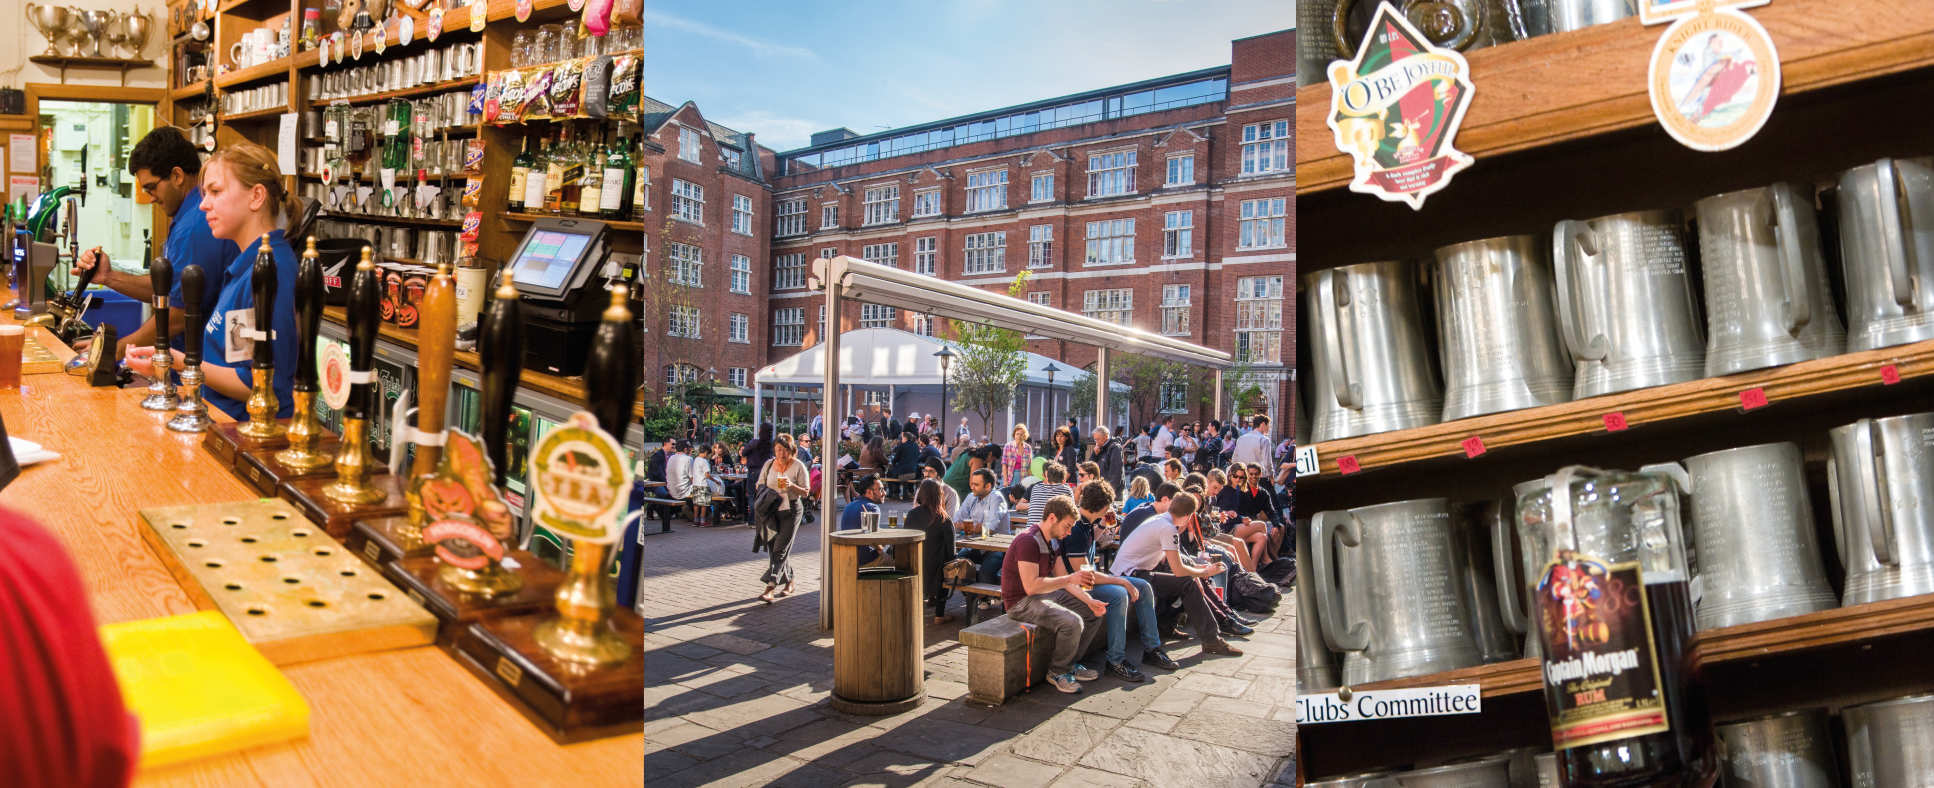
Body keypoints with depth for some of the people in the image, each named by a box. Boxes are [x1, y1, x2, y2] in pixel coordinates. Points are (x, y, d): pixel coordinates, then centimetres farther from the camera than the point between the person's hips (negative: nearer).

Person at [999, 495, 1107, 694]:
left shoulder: (1052, 541, 10)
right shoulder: (1028, 541, -22)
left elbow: (1060, 579, 12)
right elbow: (1031, 586, -28)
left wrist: (1090, 601, -1)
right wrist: (1070, 579, -25)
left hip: (1046, 595, 10)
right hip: (1022, 602, -10)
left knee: (1094, 613, 9)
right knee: (1072, 622, -29)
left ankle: (1068, 664, 15)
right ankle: (1057, 671, -7)